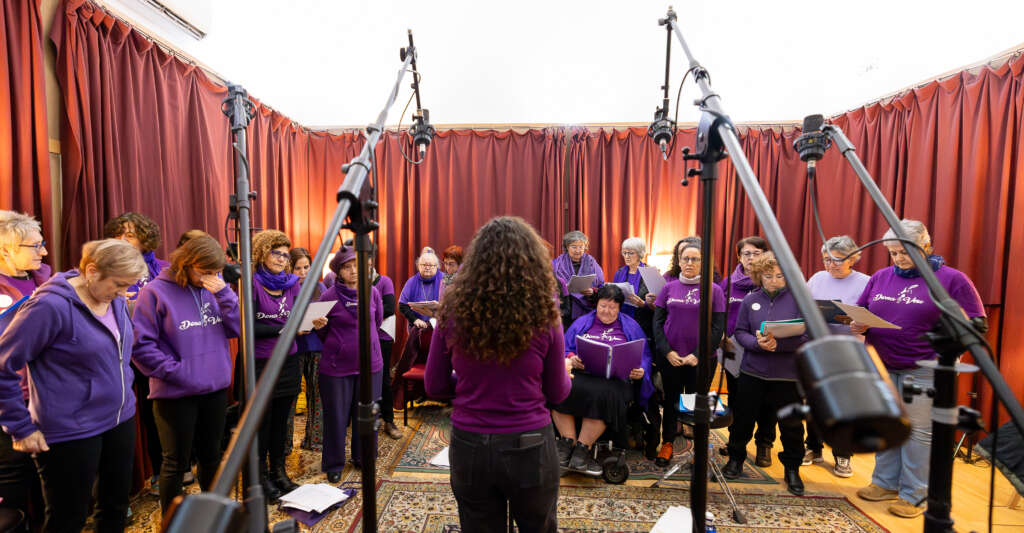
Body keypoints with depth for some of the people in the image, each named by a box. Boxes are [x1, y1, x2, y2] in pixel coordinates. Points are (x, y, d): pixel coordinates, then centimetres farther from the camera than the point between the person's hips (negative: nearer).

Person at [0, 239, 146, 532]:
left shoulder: (117, 300, 0)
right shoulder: (50, 306, -20)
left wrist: (124, 392, 14)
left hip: (121, 419, 6)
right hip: (72, 431, -6)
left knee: (116, 505, 20)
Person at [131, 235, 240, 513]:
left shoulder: (216, 289, 2)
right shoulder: (156, 292, -11)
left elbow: (238, 328, -4)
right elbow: (140, 344, -11)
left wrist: (224, 294, -16)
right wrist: (175, 371, -14)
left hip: (216, 388, 4)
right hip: (175, 394, -4)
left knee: (211, 456, 20)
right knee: (176, 462, 11)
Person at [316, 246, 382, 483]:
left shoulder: (372, 292, -2)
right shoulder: (329, 296, -9)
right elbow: (323, 333, 1)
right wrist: (320, 326, -19)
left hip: (370, 363, 3)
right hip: (337, 365, -2)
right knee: (336, 416, 10)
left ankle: (363, 458, 35)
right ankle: (334, 464, 30)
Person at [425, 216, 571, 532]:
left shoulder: (453, 311, -10)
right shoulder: (544, 317, -15)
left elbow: (434, 386, 0)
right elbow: (558, 393, -3)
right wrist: (566, 374, 18)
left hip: (469, 446, 2)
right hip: (529, 446, -1)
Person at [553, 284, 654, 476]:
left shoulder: (630, 327, 19)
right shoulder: (582, 322, 21)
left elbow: (644, 357, 15)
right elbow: (565, 350, 15)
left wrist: (640, 371, -7)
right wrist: (571, 359, -9)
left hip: (615, 378, -1)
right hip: (582, 373, 2)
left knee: (602, 394, -38)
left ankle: (582, 449, -24)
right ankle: (568, 443, -20)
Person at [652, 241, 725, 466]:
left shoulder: (714, 290, 0)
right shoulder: (669, 288, 5)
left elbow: (717, 328, -2)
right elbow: (657, 322, 5)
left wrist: (698, 355, -11)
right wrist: (667, 351, -6)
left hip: (700, 360, -1)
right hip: (669, 357, 2)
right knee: (671, 401, 10)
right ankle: (667, 444, 25)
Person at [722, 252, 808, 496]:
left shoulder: (798, 299, -5)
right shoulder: (750, 300, 1)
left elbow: (807, 337, -10)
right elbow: (740, 332, 1)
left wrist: (778, 344, -24)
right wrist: (757, 343, -18)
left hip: (787, 375, -1)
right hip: (752, 372, 2)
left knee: (791, 425, 12)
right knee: (742, 419, 12)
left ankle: (792, 470, 34)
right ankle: (736, 459, 33)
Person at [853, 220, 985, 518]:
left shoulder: (952, 279, -2)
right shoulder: (880, 277, 8)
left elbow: (976, 325, -3)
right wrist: (859, 326, -6)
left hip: (924, 370, -3)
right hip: (881, 367, 4)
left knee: (919, 431, 5)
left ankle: (913, 495, 20)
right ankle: (886, 483, 27)